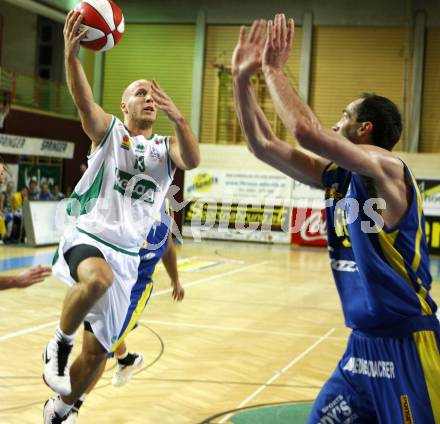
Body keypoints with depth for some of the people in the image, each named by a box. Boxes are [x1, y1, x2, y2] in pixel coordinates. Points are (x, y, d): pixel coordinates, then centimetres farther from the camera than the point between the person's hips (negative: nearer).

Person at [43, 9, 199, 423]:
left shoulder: (166, 147, 8)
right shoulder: (108, 130, 2)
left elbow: (193, 160, -16)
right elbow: (83, 100, -20)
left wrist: (178, 118, -35)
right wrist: (71, 54, -39)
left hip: (126, 253, 4)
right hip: (88, 237, -3)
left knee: (97, 350, 7)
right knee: (98, 278, -41)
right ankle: (60, 342, -13)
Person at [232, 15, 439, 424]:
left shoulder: (386, 168, -14)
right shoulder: (334, 175, 9)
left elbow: (306, 130, -28)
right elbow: (262, 144, 10)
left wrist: (274, 69, -16)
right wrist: (242, 78, 3)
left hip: (405, 345, -8)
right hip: (362, 342, 8)